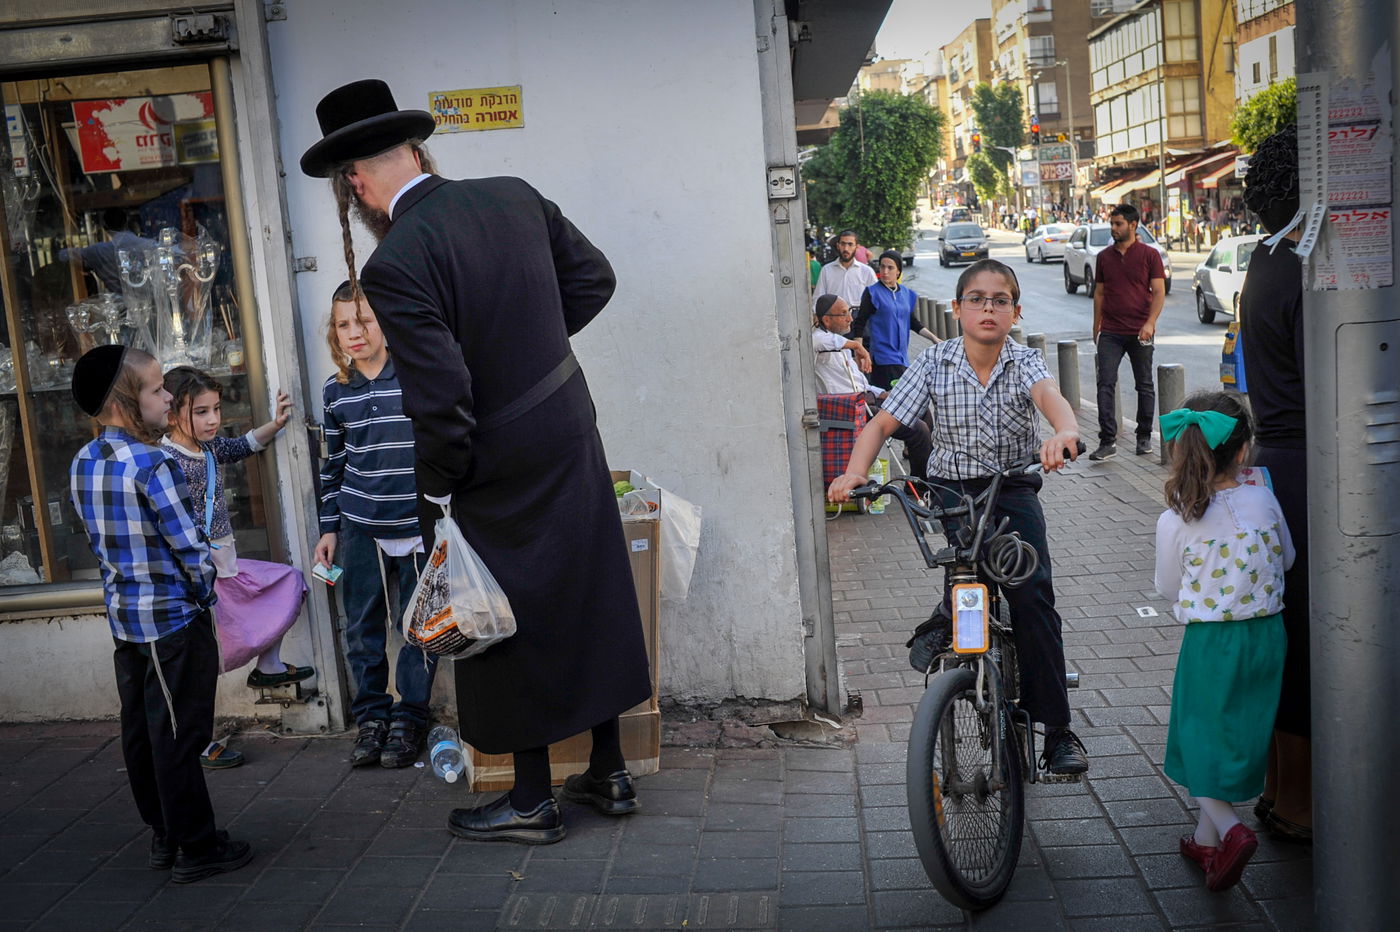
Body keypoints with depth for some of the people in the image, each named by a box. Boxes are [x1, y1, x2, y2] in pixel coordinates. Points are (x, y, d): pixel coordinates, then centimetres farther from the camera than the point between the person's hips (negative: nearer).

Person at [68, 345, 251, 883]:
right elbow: (189, 544, -19)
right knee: (178, 737, 0)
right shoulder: (150, 465, -20)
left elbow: (100, 540, 11)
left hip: (122, 613, 8)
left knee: (140, 729, 15)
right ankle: (197, 848, 10)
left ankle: (163, 836, 28)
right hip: (172, 616, -8)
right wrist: (205, 591, -3)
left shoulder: (82, 464, 5)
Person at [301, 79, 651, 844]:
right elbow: (594, 277, 11)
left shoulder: (394, 266, -22)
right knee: (591, 600, 16)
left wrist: (436, 490, -9)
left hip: (501, 471, -7)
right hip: (572, 437, 7)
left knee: (512, 625, 9)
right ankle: (608, 773, 31)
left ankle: (532, 801, 25)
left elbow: (439, 398, -24)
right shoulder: (515, 198, -1)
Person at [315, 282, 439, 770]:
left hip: (419, 525, -3)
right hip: (359, 528, 3)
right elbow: (333, 462, 15)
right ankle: (371, 715, 24)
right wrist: (329, 527, 14)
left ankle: (410, 717, 21)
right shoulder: (334, 392, 5)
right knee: (362, 627, 9)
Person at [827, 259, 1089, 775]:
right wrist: (854, 473, -26)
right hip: (952, 488, 1)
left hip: (1014, 488, 0)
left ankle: (1057, 727, -6)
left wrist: (1065, 431, -52)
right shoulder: (935, 362, -4)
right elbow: (882, 423, -7)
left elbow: (1049, 394, -28)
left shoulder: (1024, 361, -5)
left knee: (1032, 592, -16)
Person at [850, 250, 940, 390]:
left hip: (902, 357, 6)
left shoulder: (907, 293, 12)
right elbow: (860, 323, -5)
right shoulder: (872, 293, -5)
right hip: (883, 356, -6)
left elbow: (912, 322, 22)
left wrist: (934, 338, 15)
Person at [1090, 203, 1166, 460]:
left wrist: (1150, 323, -16)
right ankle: (1108, 441, -10)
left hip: (1140, 332, -2)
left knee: (1144, 386, 9)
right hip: (1110, 333, 2)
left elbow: (1159, 292, -4)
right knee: (1105, 384, -9)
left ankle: (1144, 437, 22)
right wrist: (1096, 328, 14)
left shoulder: (1149, 255, -1)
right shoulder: (1104, 257, 9)